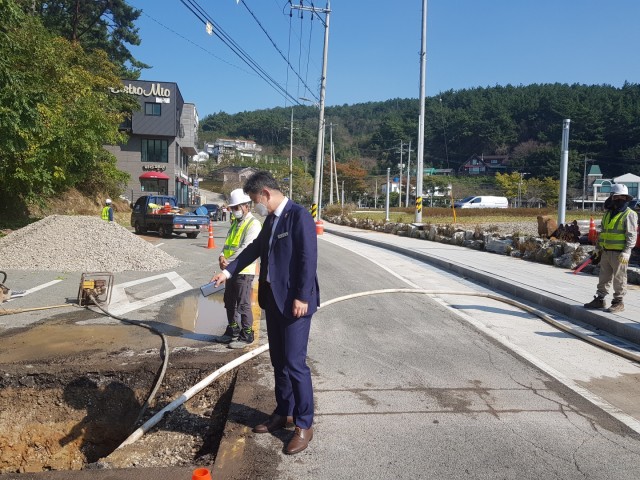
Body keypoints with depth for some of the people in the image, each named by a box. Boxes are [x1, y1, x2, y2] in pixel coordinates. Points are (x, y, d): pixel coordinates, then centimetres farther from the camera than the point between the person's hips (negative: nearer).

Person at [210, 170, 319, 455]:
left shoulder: (299, 216, -14)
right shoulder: (271, 219, 12)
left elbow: (308, 259, -19)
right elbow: (255, 247, 24)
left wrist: (302, 297, -21)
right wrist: (228, 271, 22)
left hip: (294, 302, -9)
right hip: (273, 299, 9)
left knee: (295, 363, -4)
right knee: (278, 361, 16)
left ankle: (304, 424, 10)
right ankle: (283, 413, 31)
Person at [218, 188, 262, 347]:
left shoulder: (253, 224, -12)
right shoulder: (235, 222, 15)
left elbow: (246, 249, -20)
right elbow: (228, 242, 11)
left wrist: (228, 262, -20)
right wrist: (222, 256, -9)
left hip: (244, 271, -9)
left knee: (243, 305, -2)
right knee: (229, 303, 18)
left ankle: (246, 335, 9)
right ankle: (232, 330, 33)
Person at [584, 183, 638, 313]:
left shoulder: (629, 214, -7)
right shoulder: (608, 213, 15)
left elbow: (631, 235, -12)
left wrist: (626, 252, -19)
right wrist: (598, 247, 18)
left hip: (619, 253, -7)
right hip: (606, 252, 7)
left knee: (619, 278, 1)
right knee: (604, 277, 13)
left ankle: (619, 303, 9)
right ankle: (599, 299, 21)